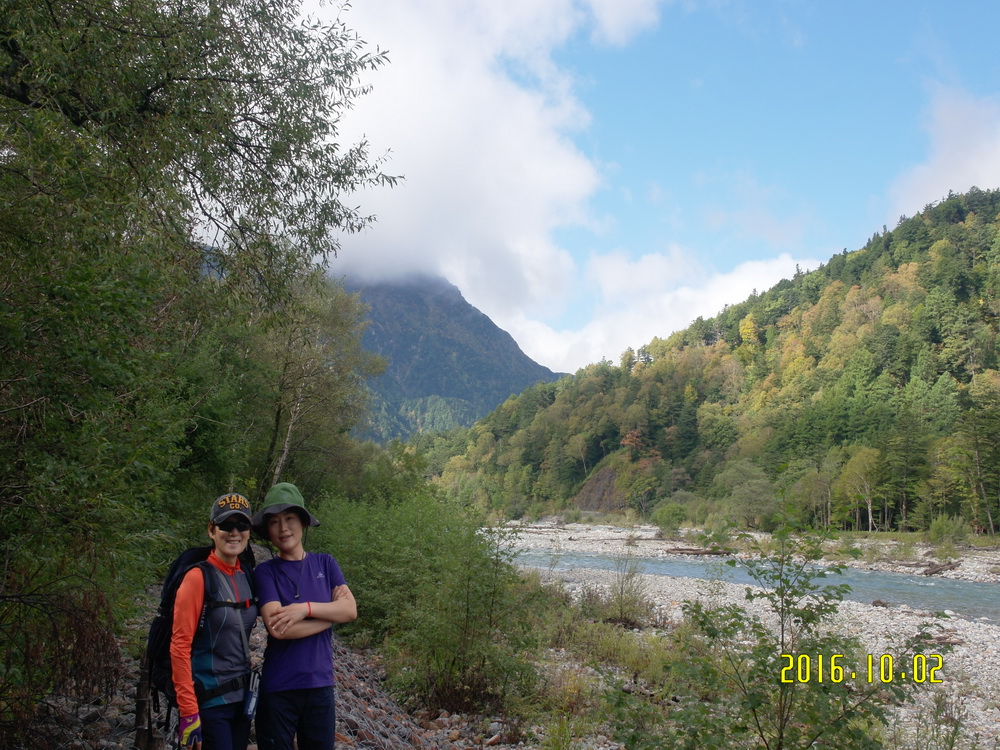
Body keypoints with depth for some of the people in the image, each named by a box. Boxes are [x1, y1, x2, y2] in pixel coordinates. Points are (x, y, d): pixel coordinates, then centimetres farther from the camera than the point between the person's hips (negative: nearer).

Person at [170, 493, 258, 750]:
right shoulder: (199, 577, -13)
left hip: (241, 697, 7)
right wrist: (188, 711, -18)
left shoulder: (246, 577, 6)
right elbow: (180, 645, -15)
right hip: (210, 701, -6)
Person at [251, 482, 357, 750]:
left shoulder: (325, 563, 6)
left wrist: (306, 608, -18)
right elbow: (278, 628, -16)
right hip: (278, 688, -3)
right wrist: (330, 612, -9)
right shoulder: (266, 571, -4)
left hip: (321, 684, 3)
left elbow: (350, 610, -5)